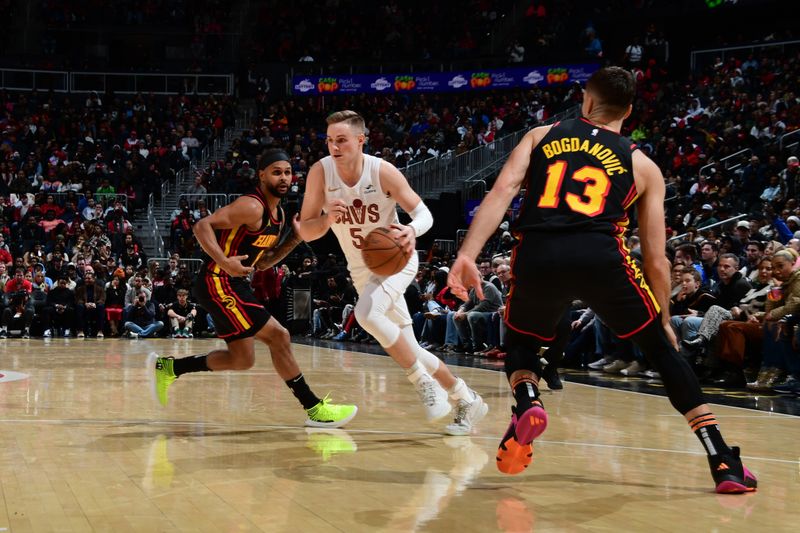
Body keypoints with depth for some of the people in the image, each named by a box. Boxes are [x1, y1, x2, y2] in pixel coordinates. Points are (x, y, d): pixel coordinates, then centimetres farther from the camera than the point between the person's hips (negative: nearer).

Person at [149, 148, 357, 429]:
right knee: (278, 335, -12)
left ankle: (167, 367, 25)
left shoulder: (278, 214, 12)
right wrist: (224, 261, -34)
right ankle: (315, 409, -4)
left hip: (232, 284, 11)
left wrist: (295, 238, 7)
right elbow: (202, 226, -23)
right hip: (217, 282, -10)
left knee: (242, 360, 15)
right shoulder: (252, 206, -17)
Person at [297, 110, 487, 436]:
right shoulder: (321, 172, -15)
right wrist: (327, 220, -34)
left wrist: (412, 230, -37)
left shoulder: (382, 171, -20)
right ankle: (466, 400, 21)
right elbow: (305, 231, -12)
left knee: (366, 312, -32)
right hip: (362, 270, 4)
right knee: (409, 350, 4)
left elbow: (424, 213, -14)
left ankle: (424, 381, -16)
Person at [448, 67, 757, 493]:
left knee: (520, 343, 29)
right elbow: (656, 258, 22)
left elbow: (501, 191, 7)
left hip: (536, 255, 1)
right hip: (600, 256, -1)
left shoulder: (541, 136, 25)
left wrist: (468, 254, -1)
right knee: (662, 347, 18)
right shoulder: (643, 166, 23)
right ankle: (724, 462, 12)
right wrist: (664, 319, 34)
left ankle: (528, 404, -3)